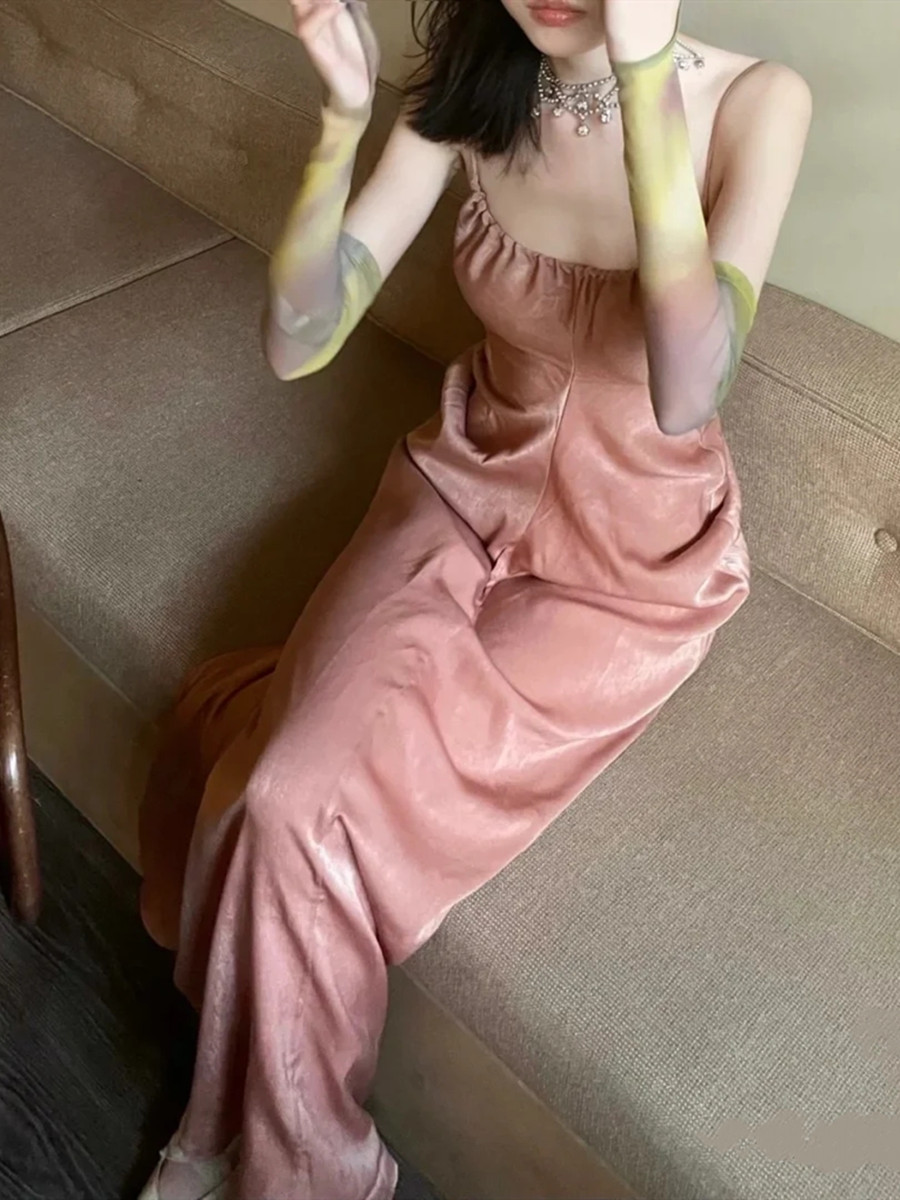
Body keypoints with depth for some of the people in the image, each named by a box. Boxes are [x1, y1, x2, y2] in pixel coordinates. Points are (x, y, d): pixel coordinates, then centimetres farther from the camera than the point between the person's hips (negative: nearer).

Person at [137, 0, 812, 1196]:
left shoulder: (755, 101, -19)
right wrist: (344, 115, -27)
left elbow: (685, 393, -34)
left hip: (636, 549, -3)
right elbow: (299, 341, -13)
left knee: (302, 799, -16)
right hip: (470, 486, 4)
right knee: (291, 794, -19)